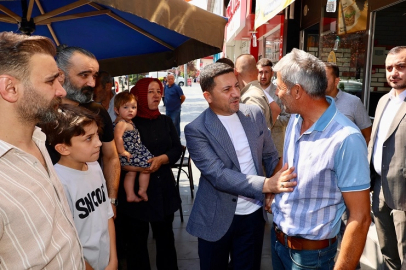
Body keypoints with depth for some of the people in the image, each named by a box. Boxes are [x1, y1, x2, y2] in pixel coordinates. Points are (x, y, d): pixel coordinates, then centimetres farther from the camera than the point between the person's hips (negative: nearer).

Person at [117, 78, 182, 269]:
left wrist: (161, 159, -14)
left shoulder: (165, 121, 9)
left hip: (163, 187, 4)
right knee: (137, 239, 7)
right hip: (136, 189, -4)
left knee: (165, 235, 16)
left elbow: (177, 149, 3)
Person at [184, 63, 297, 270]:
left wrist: (278, 187, -6)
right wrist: (266, 185, -31)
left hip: (254, 214, 4)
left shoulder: (255, 114, -1)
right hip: (217, 219, -3)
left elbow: (270, 155, 9)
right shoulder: (196, 130, -16)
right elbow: (218, 175, -23)